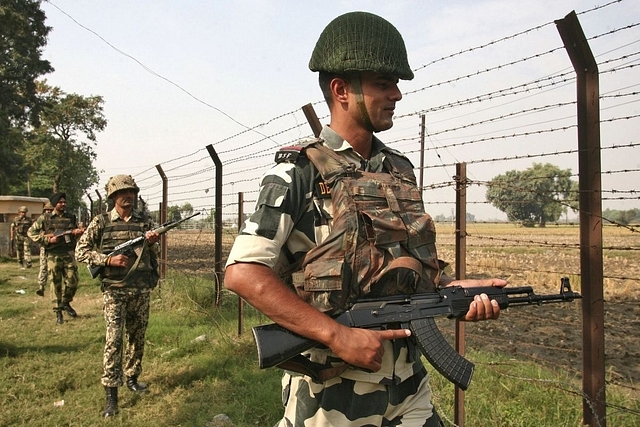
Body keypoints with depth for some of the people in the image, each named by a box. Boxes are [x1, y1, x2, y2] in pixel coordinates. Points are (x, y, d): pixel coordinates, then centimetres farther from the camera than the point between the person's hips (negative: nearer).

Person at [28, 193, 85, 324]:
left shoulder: (72, 218, 8)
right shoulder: (44, 218, 0)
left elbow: (77, 232, 18)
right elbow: (31, 232, 1)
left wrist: (78, 232, -7)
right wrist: (48, 240, -10)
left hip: (69, 254, 2)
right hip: (53, 255, -2)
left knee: (72, 282, 2)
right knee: (56, 285, 4)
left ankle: (66, 303, 27)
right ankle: (58, 312, 15)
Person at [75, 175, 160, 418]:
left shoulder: (144, 220, 4)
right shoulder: (101, 222, -2)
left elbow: (153, 254, 7)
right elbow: (81, 252, -1)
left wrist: (152, 241, -15)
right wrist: (108, 260, -15)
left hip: (142, 289, 3)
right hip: (114, 290, -3)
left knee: (137, 337, 12)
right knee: (114, 339, -7)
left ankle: (132, 378, 31)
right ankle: (111, 394, 0)